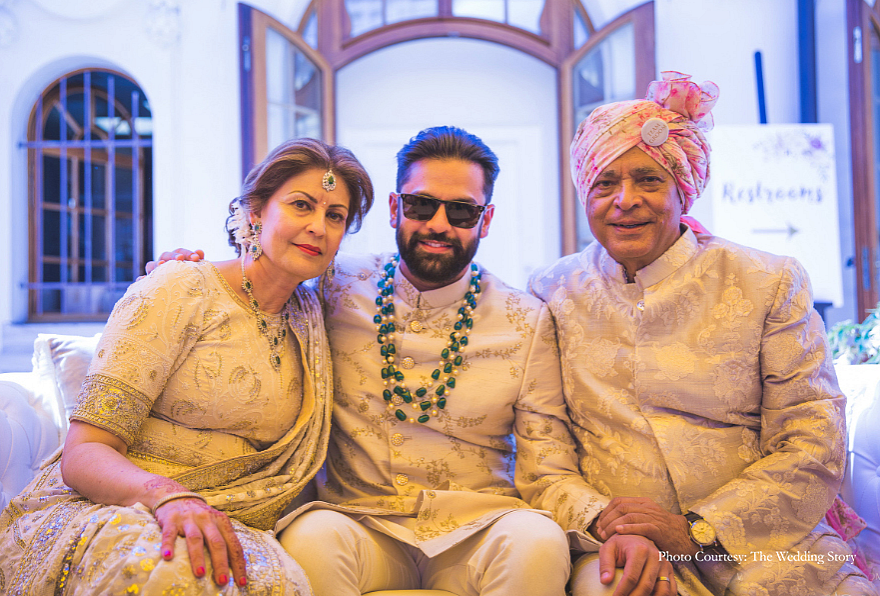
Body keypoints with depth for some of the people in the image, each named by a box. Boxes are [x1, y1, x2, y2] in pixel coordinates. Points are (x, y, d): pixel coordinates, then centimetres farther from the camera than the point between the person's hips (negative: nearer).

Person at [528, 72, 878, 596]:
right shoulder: (553, 293, 7)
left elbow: (813, 450, -1)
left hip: (761, 548, 2)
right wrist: (599, 520, -12)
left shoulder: (769, 284, 3)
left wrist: (695, 531, -11)